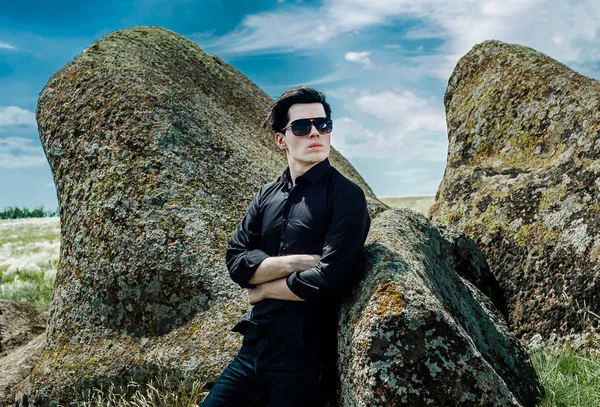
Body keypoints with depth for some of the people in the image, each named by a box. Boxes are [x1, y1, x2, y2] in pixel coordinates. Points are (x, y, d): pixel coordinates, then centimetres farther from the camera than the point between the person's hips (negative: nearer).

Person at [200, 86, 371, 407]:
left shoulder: (346, 195, -10)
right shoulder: (267, 195, 8)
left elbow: (331, 278, -21)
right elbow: (236, 261, -2)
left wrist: (263, 290, -6)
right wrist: (296, 262, -16)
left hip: (306, 357, -5)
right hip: (255, 346, 5)